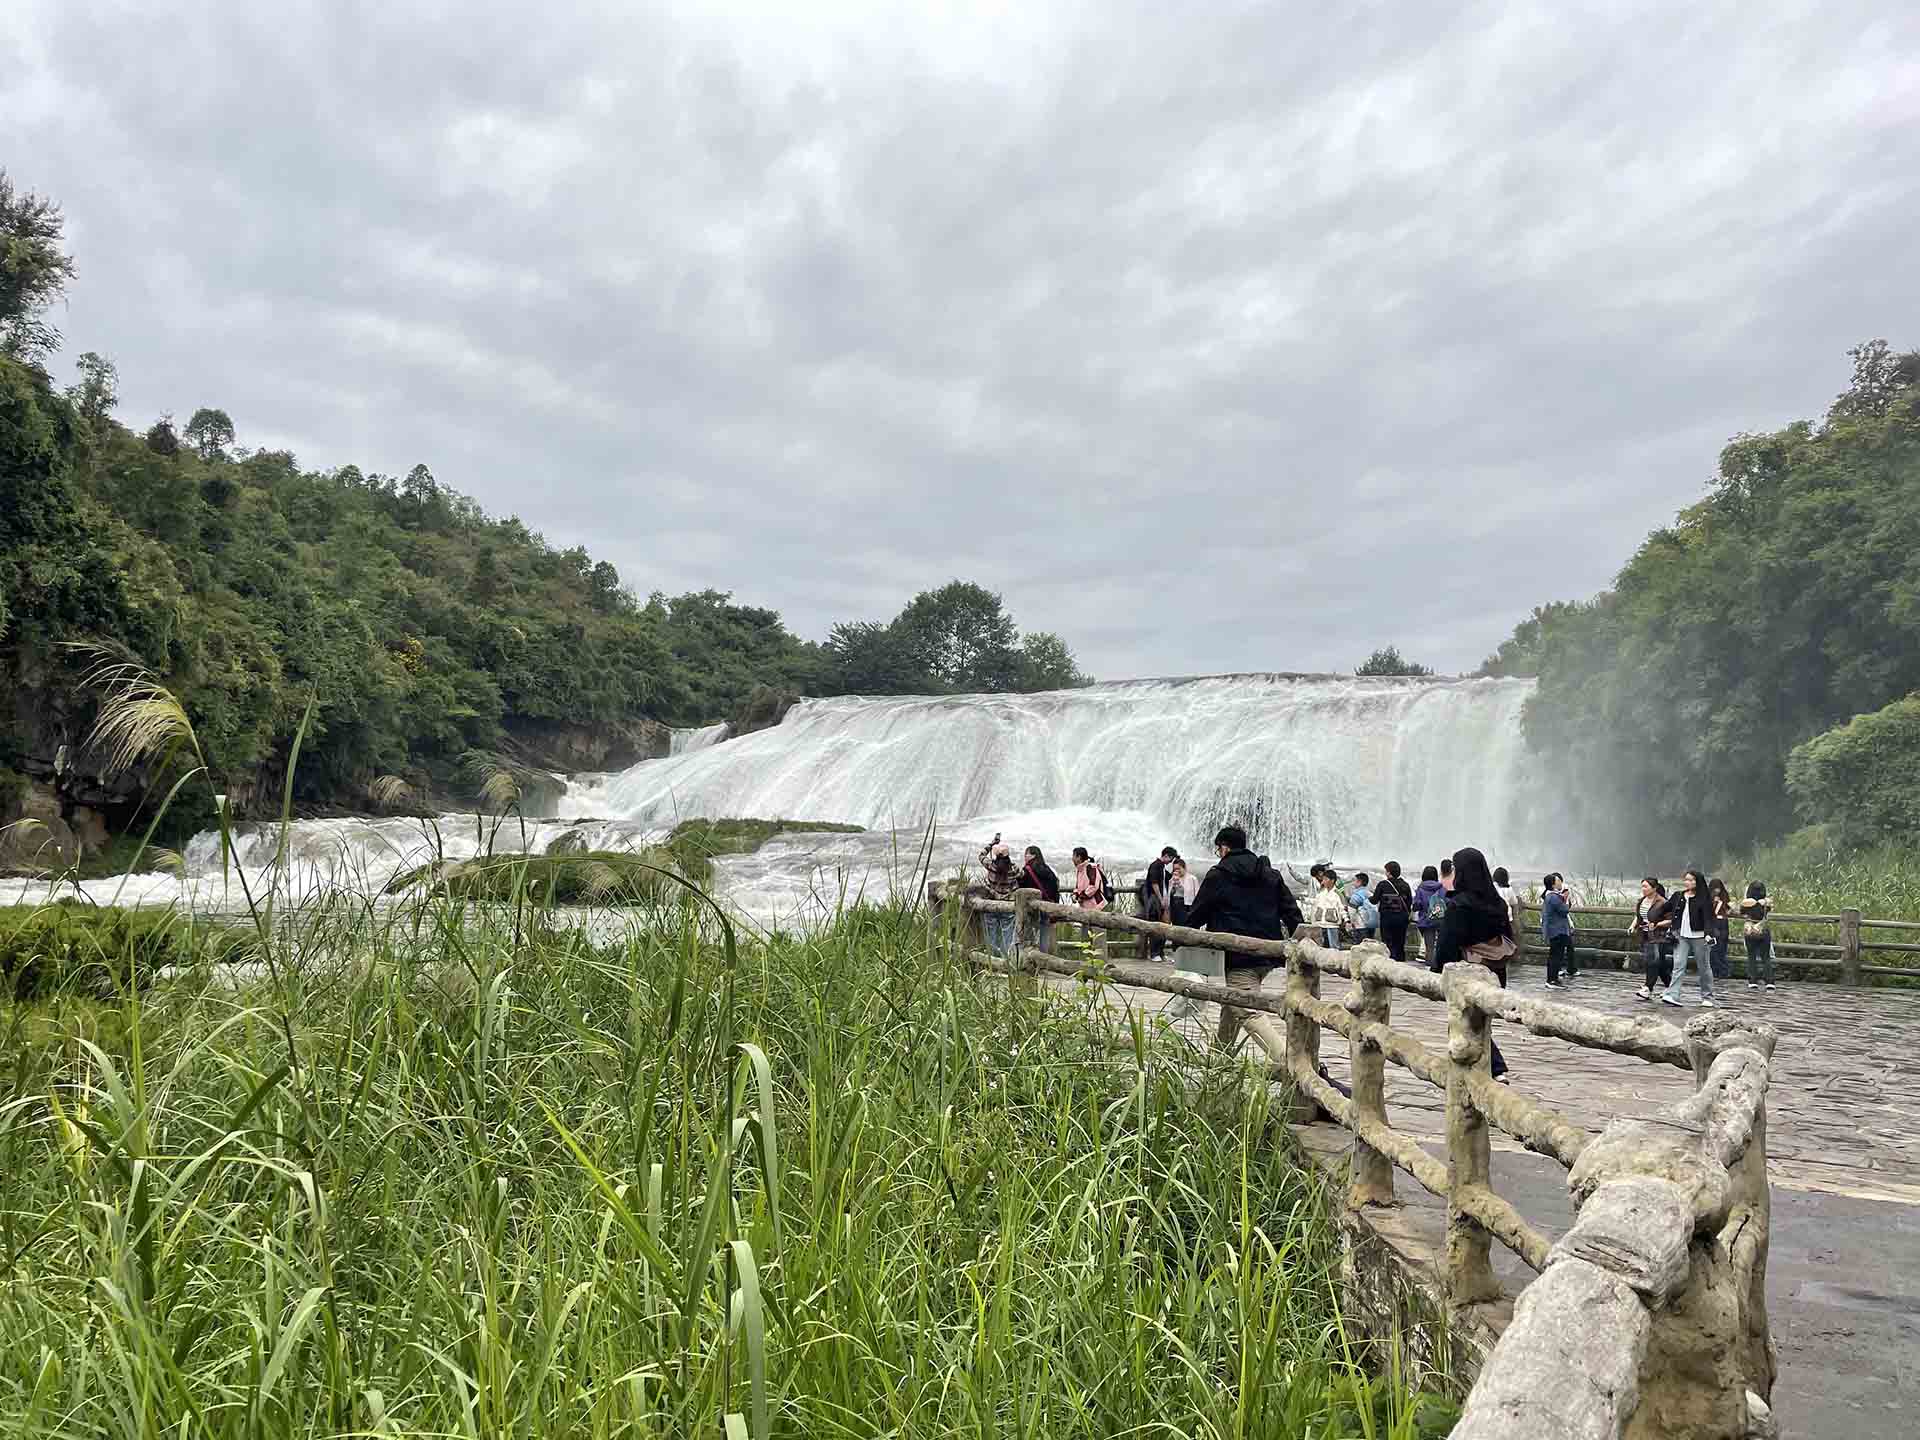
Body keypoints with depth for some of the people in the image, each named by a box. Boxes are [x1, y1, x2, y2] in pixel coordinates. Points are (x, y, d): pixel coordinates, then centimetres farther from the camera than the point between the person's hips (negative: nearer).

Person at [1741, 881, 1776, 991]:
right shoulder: (1767, 903, -9)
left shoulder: (1745, 903, -11)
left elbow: (1741, 915, 5)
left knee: (1751, 957, 8)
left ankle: (1752, 982, 4)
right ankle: (1769, 982, 0)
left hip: (1750, 932, -1)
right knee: (1766, 957, 8)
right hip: (1764, 932, 1)